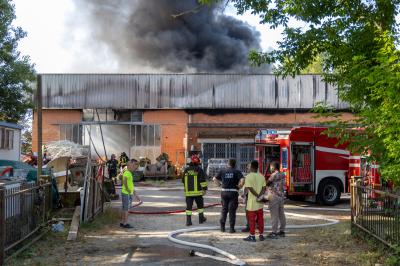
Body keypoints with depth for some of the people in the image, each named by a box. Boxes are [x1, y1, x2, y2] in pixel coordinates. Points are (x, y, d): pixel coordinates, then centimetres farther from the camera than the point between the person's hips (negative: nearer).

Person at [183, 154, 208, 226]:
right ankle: (201, 219, 24)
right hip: (197, 191, -3)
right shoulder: (199, 169, -5)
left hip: (188, 192, 3)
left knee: (189, 206, 3)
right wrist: (204, 189, -8)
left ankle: (188, 221, -2)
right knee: (200, 205, 15)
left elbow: (183, 180, 16)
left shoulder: (186, 170, 7)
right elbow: (203, 180, -12)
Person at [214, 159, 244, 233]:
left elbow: (215, 179, 7)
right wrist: (239, 186, -4)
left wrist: (221, 183, 12)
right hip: (233, 192, -3)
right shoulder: (237, 172, -4)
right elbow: (242, 180, -19)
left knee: (224, 209, 16)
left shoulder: (222, 171, 6)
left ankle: (222, 226, 16)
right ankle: (231, 228, 3)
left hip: (224, 192, 3)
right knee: (232, 211, 3)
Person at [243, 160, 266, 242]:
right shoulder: (261, 176, 6)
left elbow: (250, 188, -19)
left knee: (252, 219, 2)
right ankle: (261, 235, 15)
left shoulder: (248, 177, -11)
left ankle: (252, 236, 5)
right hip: (260, 202, 5)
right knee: (260, 219, 11)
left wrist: (257, 196, -13)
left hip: (252, 201, -5)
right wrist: (260, 196, -12)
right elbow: (264, 188, -1)